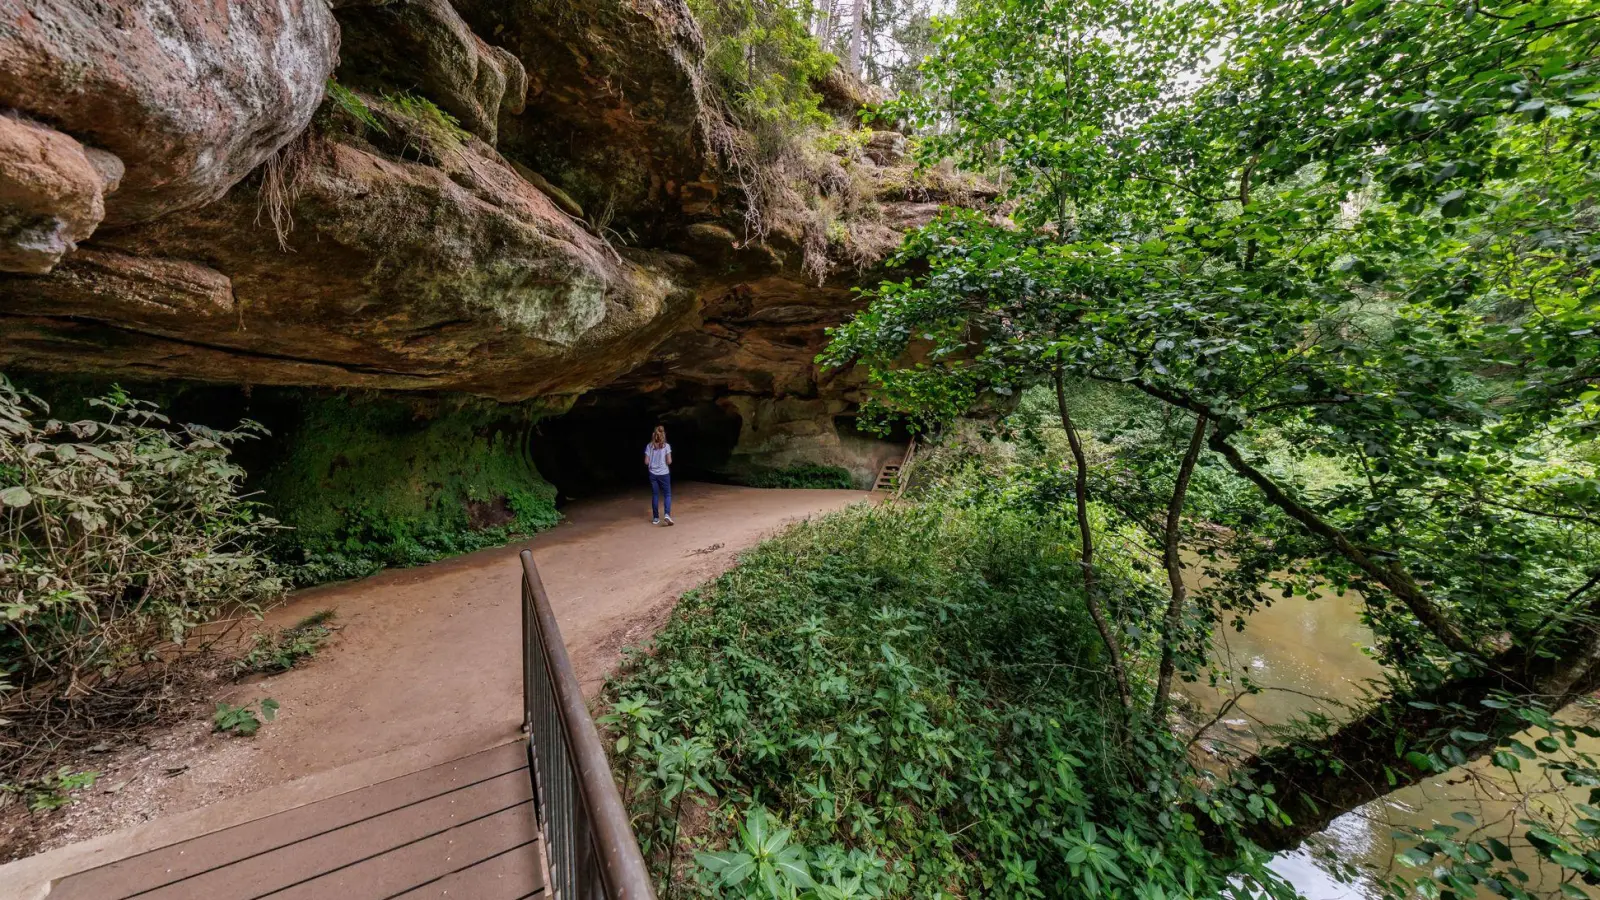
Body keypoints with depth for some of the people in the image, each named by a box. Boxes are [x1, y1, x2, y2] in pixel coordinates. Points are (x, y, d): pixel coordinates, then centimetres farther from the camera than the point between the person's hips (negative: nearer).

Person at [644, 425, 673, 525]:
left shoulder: (649, 446, -2)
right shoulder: (666, 446, -8)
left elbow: (646, 462, -3)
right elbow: (669, 461, -10)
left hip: (653, 474, 2)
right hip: (664, 474, -2)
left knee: (655, 495, 11)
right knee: (667, 494, 7)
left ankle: (655, 518, 15)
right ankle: (667, 514, -12)